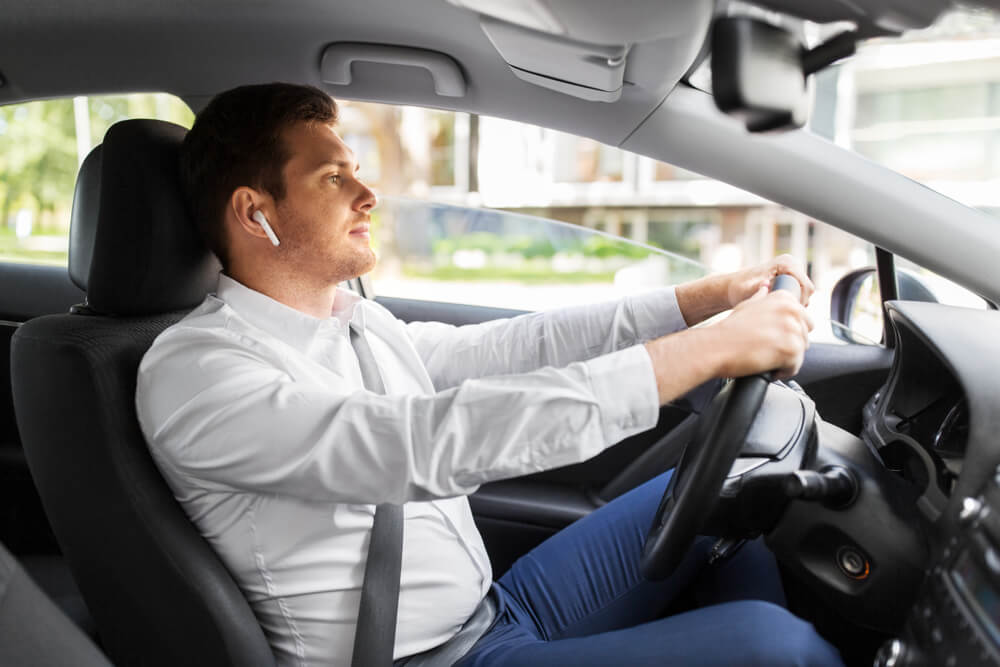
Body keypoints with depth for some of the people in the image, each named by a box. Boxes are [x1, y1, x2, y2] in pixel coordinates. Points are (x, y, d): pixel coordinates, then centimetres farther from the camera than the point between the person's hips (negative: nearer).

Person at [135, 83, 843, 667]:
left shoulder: (360, 323, 7)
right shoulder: (193, 371, -20)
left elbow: (522, 345, 8)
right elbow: (437, 441, -31)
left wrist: (715, 294, 2)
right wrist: (713, 349, -30)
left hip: (493, 609, 9)